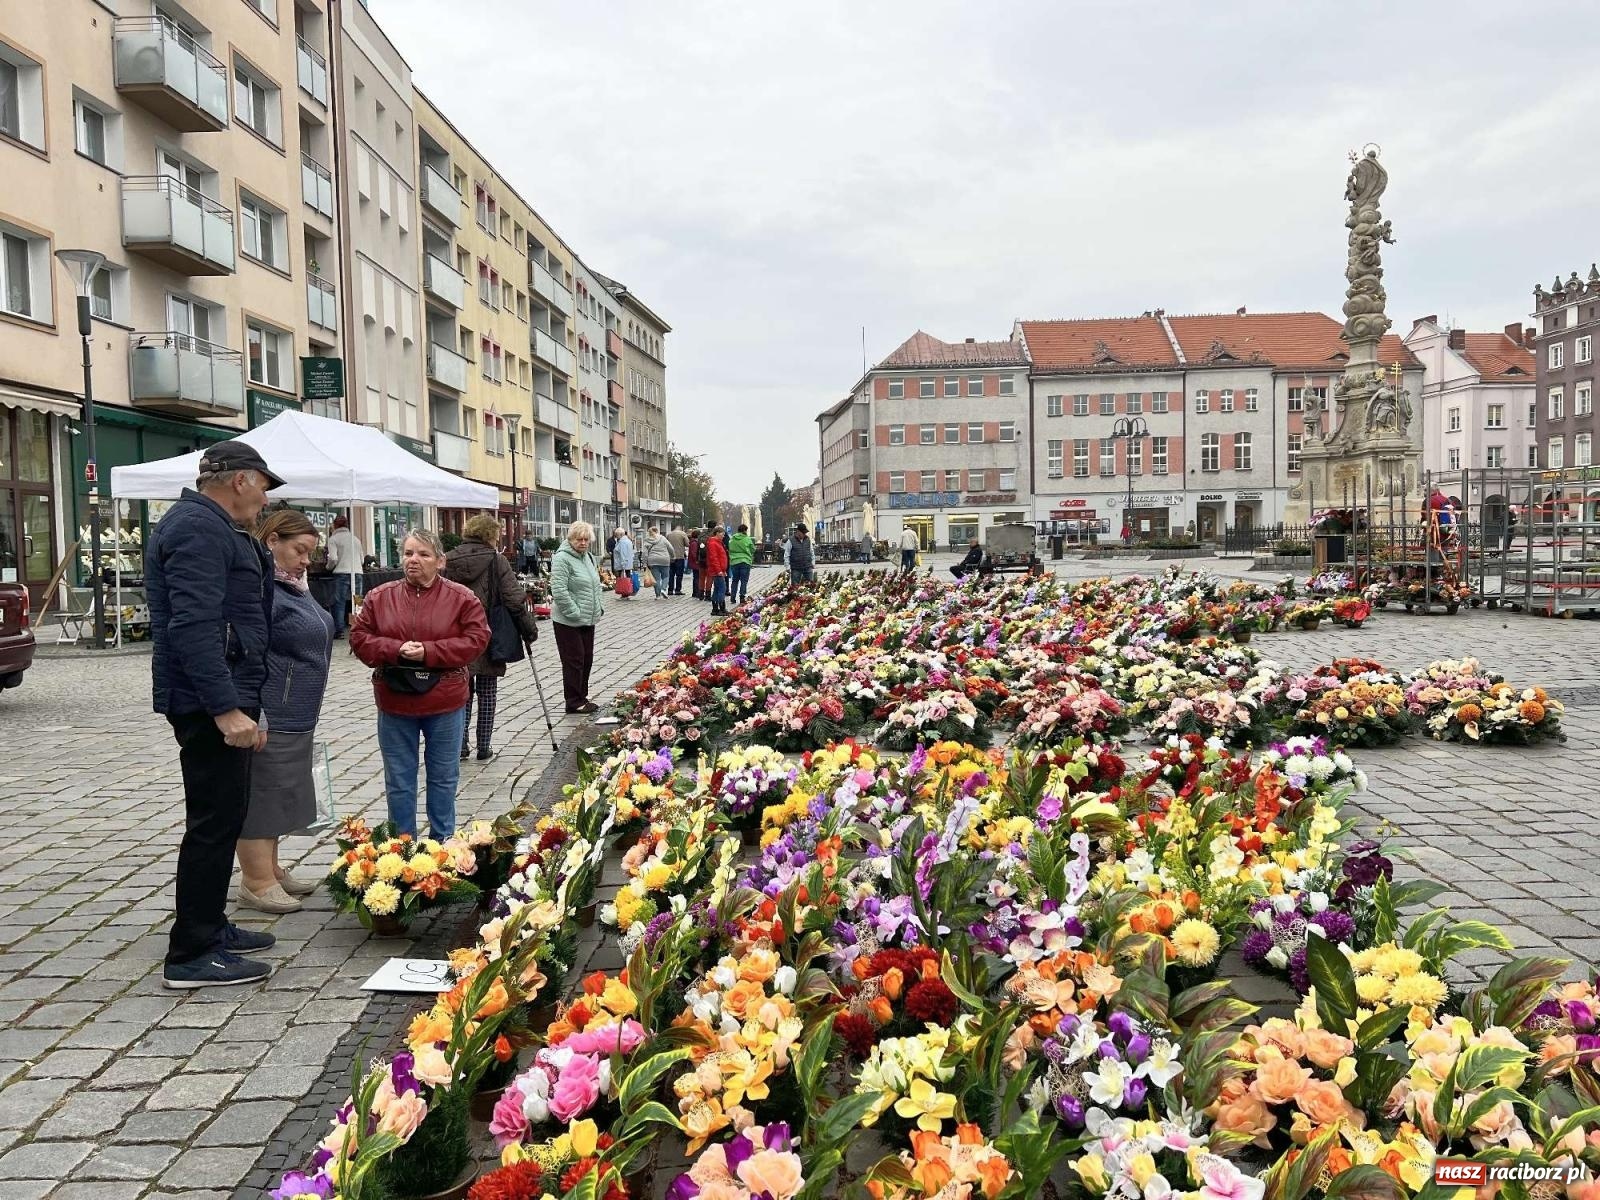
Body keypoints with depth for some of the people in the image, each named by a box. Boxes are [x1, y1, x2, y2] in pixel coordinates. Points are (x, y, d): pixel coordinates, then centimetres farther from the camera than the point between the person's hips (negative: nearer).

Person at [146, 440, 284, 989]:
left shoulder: (211, 527, 19)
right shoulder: (197, 528, -16)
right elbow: (193, 626, -26)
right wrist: (226, 707, -29)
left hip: (224, 698, 11)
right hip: (211, 701, -11)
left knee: (222, 817, 18)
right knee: (215, 821, -6)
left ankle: (210, 926, 30)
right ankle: (192, 954, 2)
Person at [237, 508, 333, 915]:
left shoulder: (291, 585, 14)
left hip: (293, 715, 10)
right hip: (268, 717, -10)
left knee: (277, 794, 16)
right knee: (259, 794, -2)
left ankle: (271, 871, 26)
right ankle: (256, 884, 5)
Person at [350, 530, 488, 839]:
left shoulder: (461, 597, -5)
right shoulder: (379, 596, 1)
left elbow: (476, 639, -10)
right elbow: (360, 638, 0)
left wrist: (429, 652, -19)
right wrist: (395, 650, -18)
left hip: (445, 704, -1)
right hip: (394, 704, 2)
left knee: (444, 778, 12)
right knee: (398, 781, 10)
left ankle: (442, 843, 27)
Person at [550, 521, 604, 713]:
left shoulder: (588, 557, 13)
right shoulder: (562, 558, -15)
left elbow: (596, 584, 24)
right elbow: (559, 590, -22)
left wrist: (598, 607, 14)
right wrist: (574, 612, -20)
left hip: (588, 619, 9)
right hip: (569, 622, -8)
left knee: (587, 660, 14)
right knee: (574, 661, -1)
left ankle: (582, 697, 26)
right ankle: (574, 702, 7)